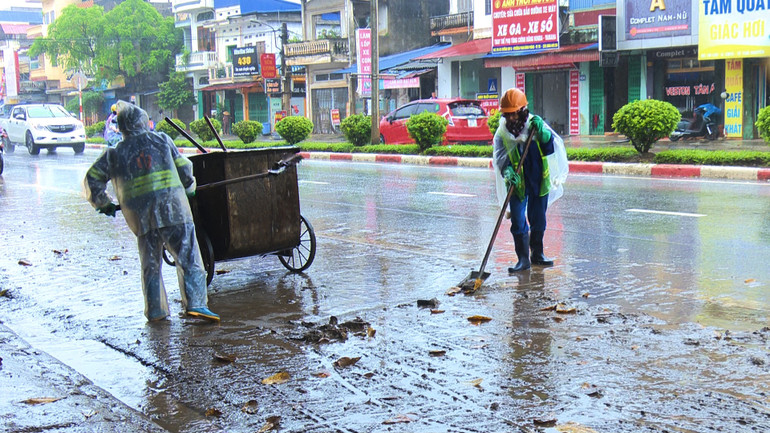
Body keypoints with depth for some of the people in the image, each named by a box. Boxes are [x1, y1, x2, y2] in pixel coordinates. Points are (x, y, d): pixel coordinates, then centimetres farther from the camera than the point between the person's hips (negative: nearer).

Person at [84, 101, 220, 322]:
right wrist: (189, 187, 34)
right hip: (172, 208, -2)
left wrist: (103, 204, 27)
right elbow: (184, 168, 16)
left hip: (139, 215, 2)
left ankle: (155, 310, 15)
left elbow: (92, 179, 13)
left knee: (150, 264, 14)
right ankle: (195, 303, -12)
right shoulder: (161, 140, 12)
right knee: (188, 257, -1)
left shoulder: (114, 154, 14)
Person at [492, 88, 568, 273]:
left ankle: (537, 254, 29)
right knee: (518, 221, -6)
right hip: (517, 183, -1)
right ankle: (523, 259, 2)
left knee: (538, 220, 13)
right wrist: (507, 171, -28)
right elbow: (499, 157, -9)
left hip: (539, 181, 1)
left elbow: (555, 146, -8)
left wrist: (543, 133, -26)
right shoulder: (502, 133, -5)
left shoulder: (536, 124, -3)